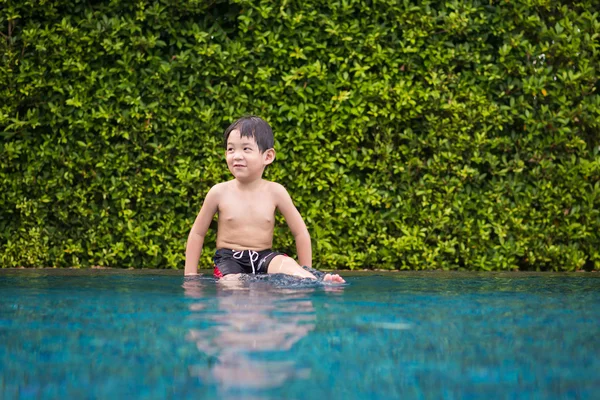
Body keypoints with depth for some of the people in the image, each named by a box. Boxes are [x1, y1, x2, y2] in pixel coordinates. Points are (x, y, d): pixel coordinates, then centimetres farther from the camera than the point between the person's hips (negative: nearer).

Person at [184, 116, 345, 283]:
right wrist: (190, 275, 6)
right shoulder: (219, 192, -2)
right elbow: (197, 233, 9)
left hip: (264, 257, 1)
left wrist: (305, 273, 4)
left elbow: (300, 233, 7)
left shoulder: (275, 191, -1)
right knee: (232, 283, -39)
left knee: (288, 264, -33)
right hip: (229, 258, -1)